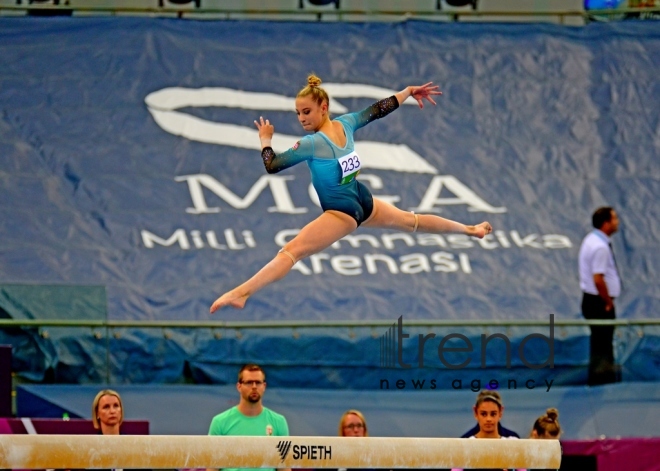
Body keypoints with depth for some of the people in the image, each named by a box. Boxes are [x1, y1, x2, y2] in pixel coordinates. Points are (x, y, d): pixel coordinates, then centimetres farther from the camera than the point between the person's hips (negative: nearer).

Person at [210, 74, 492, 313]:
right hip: (363, 202, 8)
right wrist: (409, 91, 25)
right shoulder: (345, 124, -2)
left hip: (342, 213, -8)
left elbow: (272, 165, -20)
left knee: (291, 251, -22)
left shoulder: (312, 143, -21)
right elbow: (378, 110, 11)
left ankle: (242, 293, -37)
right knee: (411, 221, 31)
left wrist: (265, 140, -1)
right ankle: (469, 230, 52)